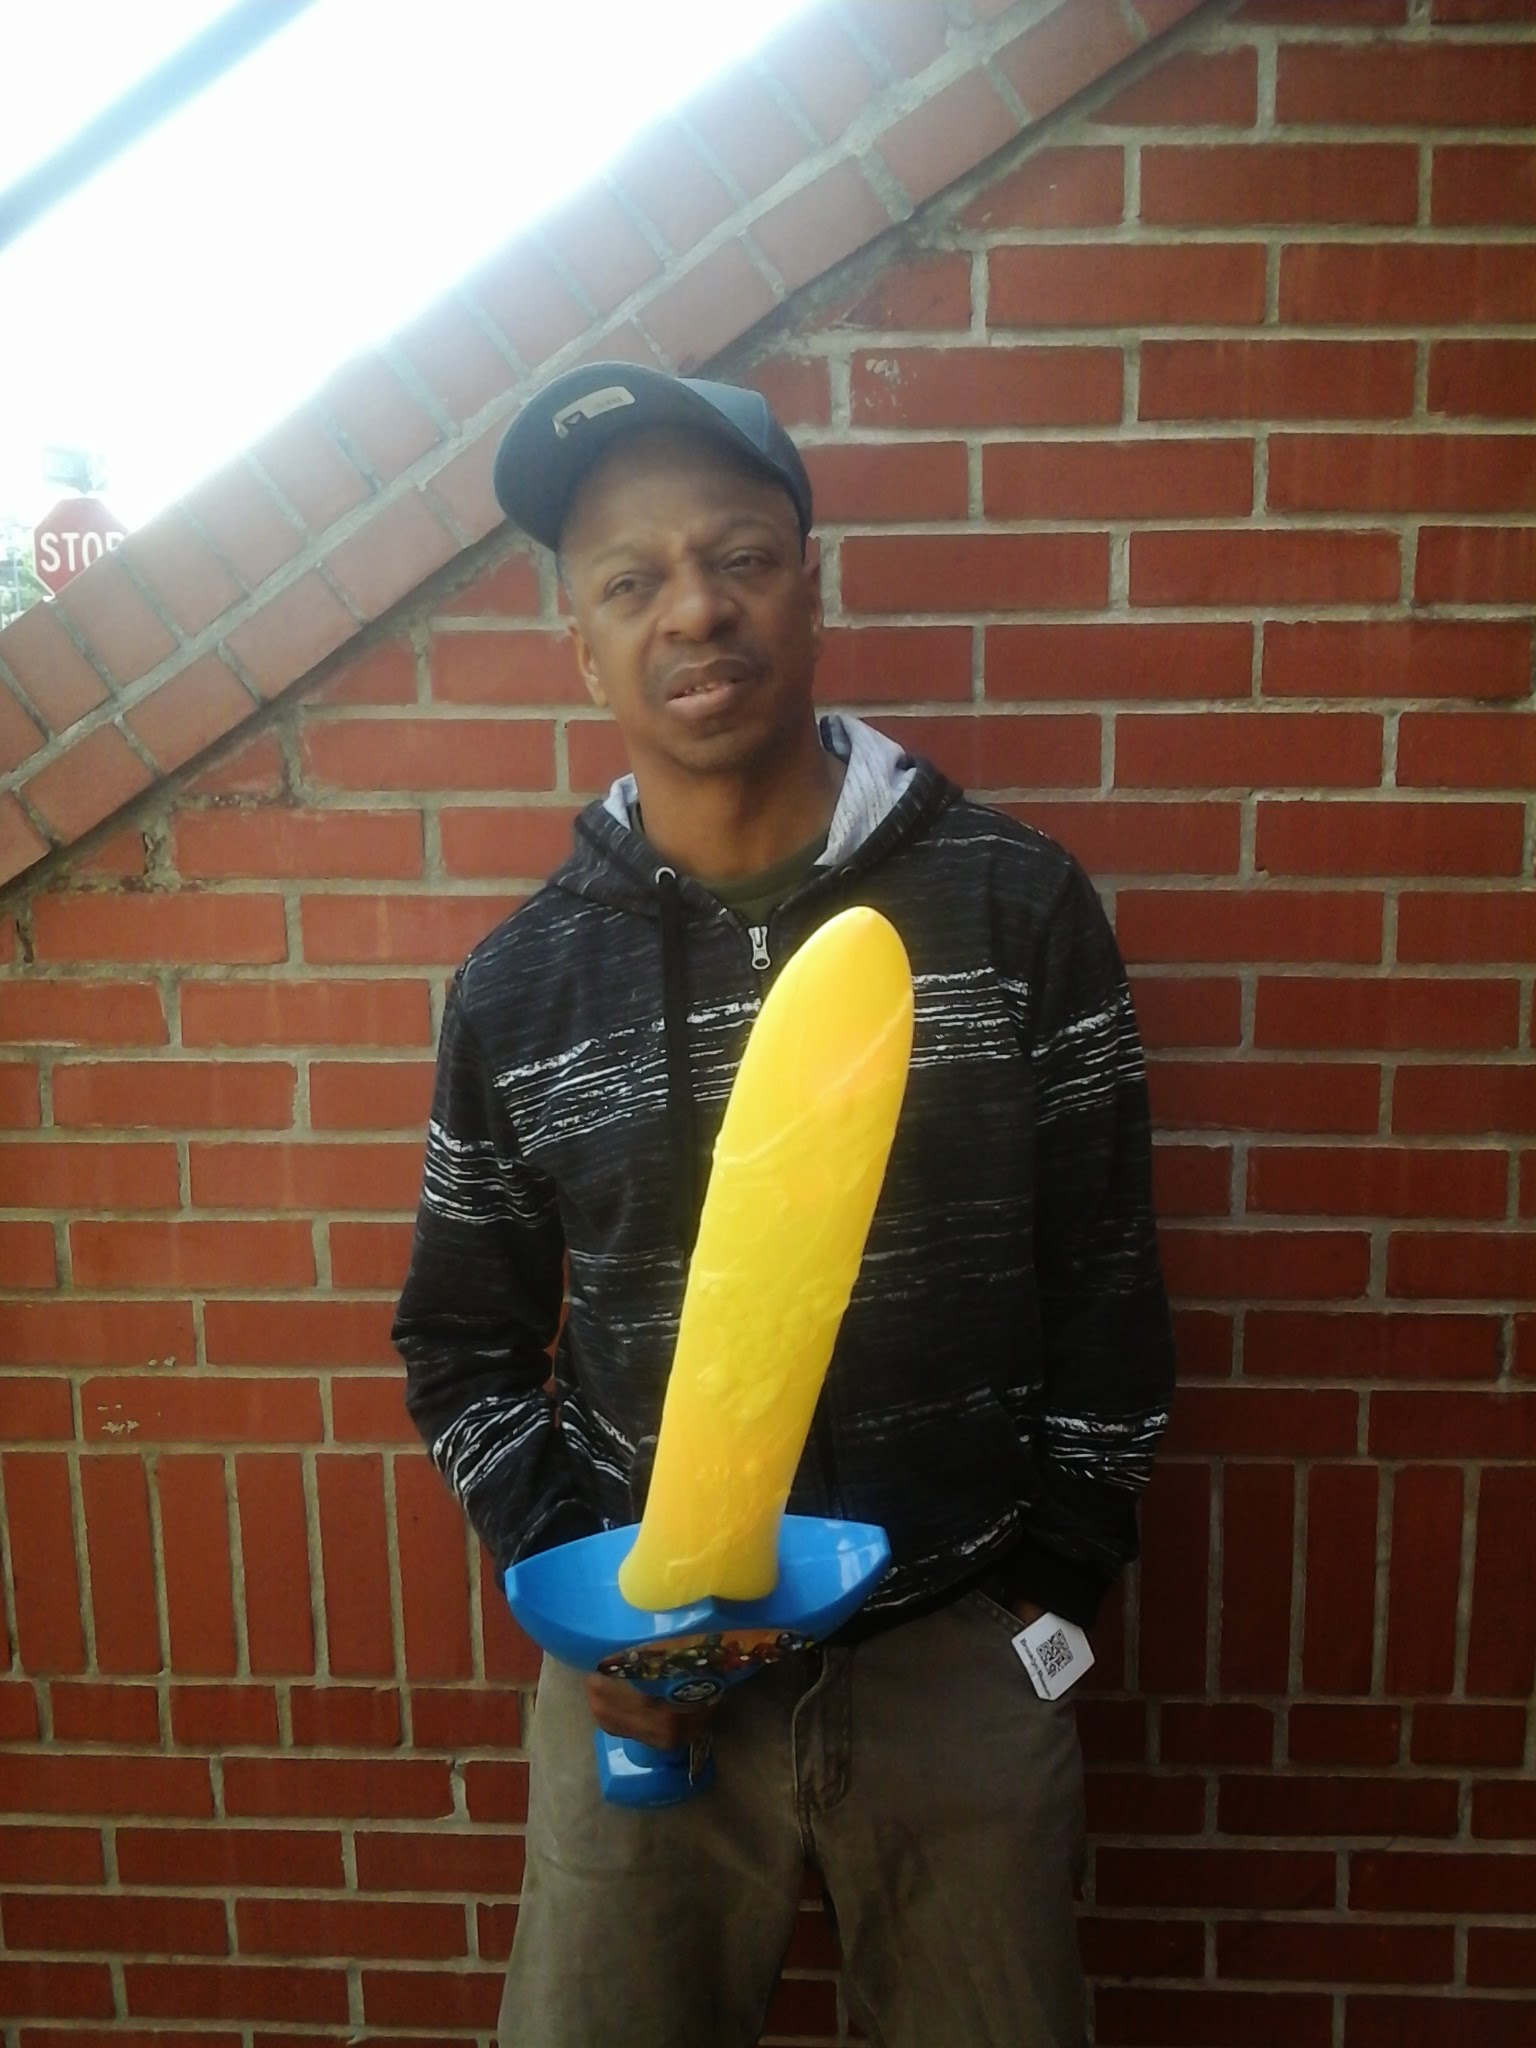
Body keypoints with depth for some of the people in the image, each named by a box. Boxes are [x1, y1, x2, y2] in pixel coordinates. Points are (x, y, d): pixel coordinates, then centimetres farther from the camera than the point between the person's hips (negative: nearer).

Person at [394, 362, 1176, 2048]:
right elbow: (461, 1344, 6)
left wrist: (1056, 1585, 1)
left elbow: (1104, 1283, 0)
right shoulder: (518, 987, -3)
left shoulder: (1017, 907, -6)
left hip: (961, 1656, 0)